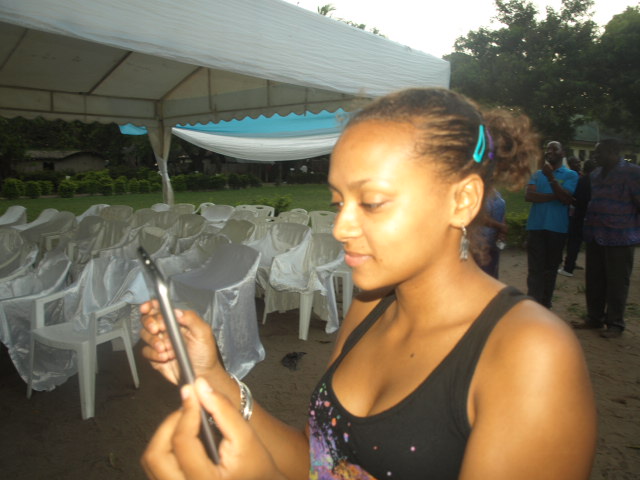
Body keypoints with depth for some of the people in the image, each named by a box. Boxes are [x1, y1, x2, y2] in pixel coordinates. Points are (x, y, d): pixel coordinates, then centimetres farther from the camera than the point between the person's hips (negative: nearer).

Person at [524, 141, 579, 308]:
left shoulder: (571, 175, 3)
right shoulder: (537, 174, 10)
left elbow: (566, 199, -11)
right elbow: (528, 195, -6)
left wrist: (551, 177, -17)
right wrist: (555, 196, -12)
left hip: (557, 228, -1)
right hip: (535, 226, 1)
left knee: (551, 268, 9)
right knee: (535, 268, -3)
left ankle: (545, 303, 20)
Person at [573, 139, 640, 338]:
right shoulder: (595, 174, 12)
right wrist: (587, 225, 11)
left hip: (620, 238, -6)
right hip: (595, 237, 7)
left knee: (616, 283, 2)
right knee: (594, 280, 12)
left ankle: (615, 324, 12)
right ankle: (594, 318, 24)